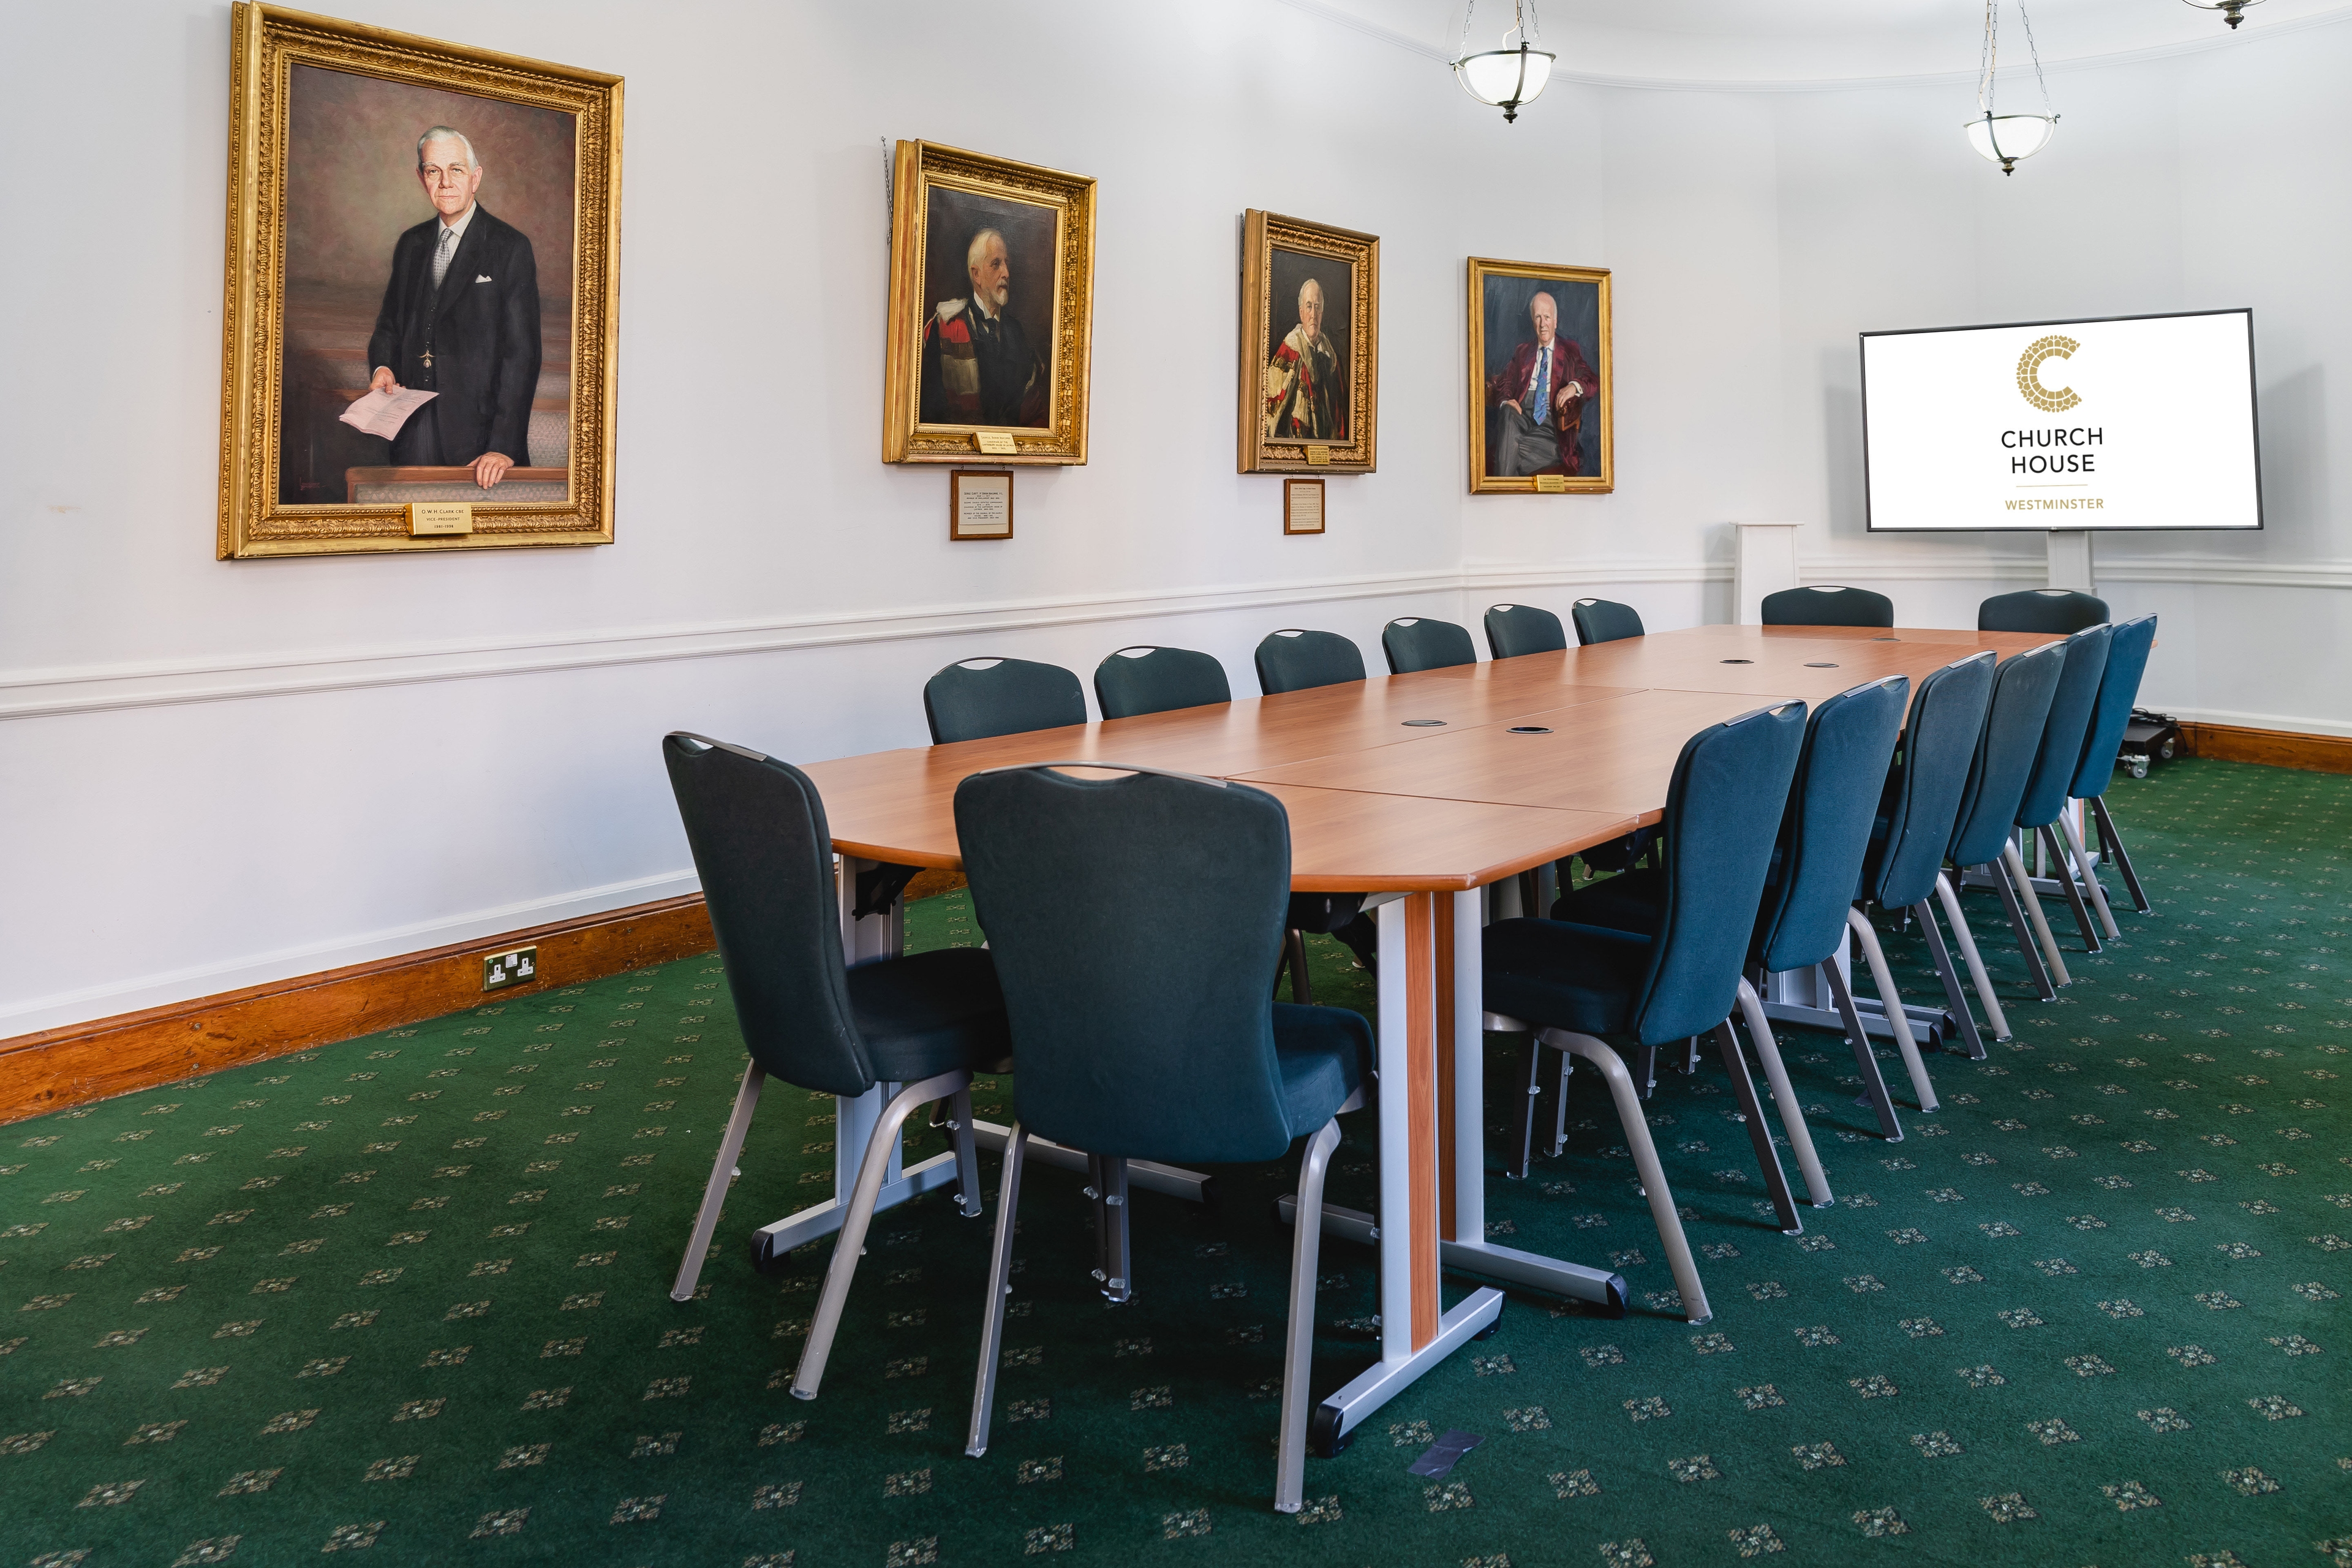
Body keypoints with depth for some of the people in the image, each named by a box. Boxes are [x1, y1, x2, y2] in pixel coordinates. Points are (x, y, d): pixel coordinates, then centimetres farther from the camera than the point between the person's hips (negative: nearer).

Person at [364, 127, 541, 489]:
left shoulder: (510, 248, -6)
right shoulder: (410, 245, 13)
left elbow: (522, 353, -11)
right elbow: (390, 322, 25)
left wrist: (505, 446, -17)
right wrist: (383, 366, 0)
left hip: (477, 428, -5)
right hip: (413, 430, 5)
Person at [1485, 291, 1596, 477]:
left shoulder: (1570, 352, 15)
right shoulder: (1522, 352, 26)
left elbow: (1593, 381, 4)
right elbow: (1504, 383, 16)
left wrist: (1575, 386, -21)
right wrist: (1505, 401, -9)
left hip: (1550, 426, -3)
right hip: (1522, 417, 3)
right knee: (1507, 413, -33)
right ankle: (1502, 488, -37)